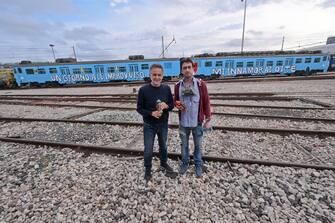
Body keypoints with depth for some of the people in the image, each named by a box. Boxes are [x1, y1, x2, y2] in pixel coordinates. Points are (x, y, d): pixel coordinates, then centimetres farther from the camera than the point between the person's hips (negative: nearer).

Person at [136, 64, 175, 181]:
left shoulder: (166, 88, -6)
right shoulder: (143, 90, -14)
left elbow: (172, 105, 1)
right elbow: (139, 108, -9)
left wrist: (166, 106, -22)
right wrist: (151, 113, -25)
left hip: (163, 124, 3)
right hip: (149, 125, -2)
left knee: (163, 146, 22)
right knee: (148, 150, 9)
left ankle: (164, 163, 47)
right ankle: (148, 169, 34)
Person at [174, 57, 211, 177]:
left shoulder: (201, 84, -9)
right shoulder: (178, 85, -2)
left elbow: (206, 102, -4)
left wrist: (208, 119, -5)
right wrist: (177, 104, -11)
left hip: (197, 122, -2)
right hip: (183, 122, 2)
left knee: (198, 145, 15)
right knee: (184, 145, 18)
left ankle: (198, 165, 36)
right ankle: (184, 163, 40)